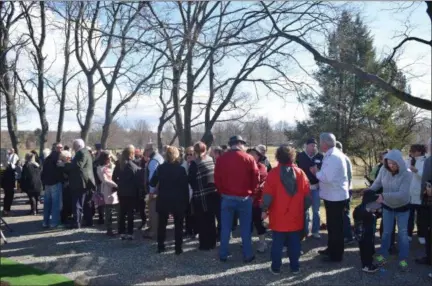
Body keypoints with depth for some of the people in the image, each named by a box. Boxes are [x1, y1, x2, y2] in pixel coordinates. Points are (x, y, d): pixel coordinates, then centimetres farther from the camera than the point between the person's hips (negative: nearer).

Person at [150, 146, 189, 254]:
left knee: (162, 223, 15)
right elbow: (185, 187, -8)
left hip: (163, 200, 1)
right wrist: (186, 202, -1)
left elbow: (152, 183, -1)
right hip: (178, 200, -1)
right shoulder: (181, 169, -8)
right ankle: (178, 248, 7)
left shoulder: (160, 168, -5)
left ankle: (160, 246, 19)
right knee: (178, 224, 9)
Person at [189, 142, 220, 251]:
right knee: (211, 220, 16)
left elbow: (190, 179, -8)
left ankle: (205, 244, 10)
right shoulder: (211, 160, 4)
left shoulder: (195, 163, -12)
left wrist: (196, 188, 8)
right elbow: (216, 176, 6)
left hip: (201, 196, -5)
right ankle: (212, 242, 25)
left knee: (202, 221, 5)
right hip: (213, 194, 6)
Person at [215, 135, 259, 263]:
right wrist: (251, 191, 9)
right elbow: (256, 178, -4)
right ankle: (248, 255, 16)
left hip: (227, 198, 1)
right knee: (245, 228, 9)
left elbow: (217, 178, 0)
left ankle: (223, 255, 17)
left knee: (225, 228, 10)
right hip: (244, 198, -1)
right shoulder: (249, 159, -6)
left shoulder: (221, 159, -2)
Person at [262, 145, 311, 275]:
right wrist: (303, 208, 14)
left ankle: (276, 268, 14)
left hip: (278, 217, -2)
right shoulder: (300, 173, -1)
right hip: (296, 217, 3)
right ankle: (295, 267, 20)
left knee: (277, 243, 7)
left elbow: (268, 195, -13)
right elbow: (307, 196, 2)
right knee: (294, 243, 12)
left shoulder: (273, 173, -11)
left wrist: (265, 210, -1)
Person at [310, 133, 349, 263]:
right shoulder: (335, 154, 11)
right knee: (332, 225, 21)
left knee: (335, 226, 1)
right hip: (335, 195, 10)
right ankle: (331, 249, 35)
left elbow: (327, 178, -29)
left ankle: (336, 255, 13)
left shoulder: (332, 157, -23)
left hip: (334, 196, -10)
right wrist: (319, 171, 6)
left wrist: (316, 172, -13)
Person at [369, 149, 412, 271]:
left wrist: (384, 196, -41)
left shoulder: (407, 174, -28)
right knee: (386, 232, 12)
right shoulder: (384, 170, -19)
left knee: (403, 233, 7)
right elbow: (377, 183, -4)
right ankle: (382, 255, 23)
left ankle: (403, 259, 18)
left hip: (402, 207, -2)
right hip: (387, 206, 3)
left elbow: (402, 194, -35)